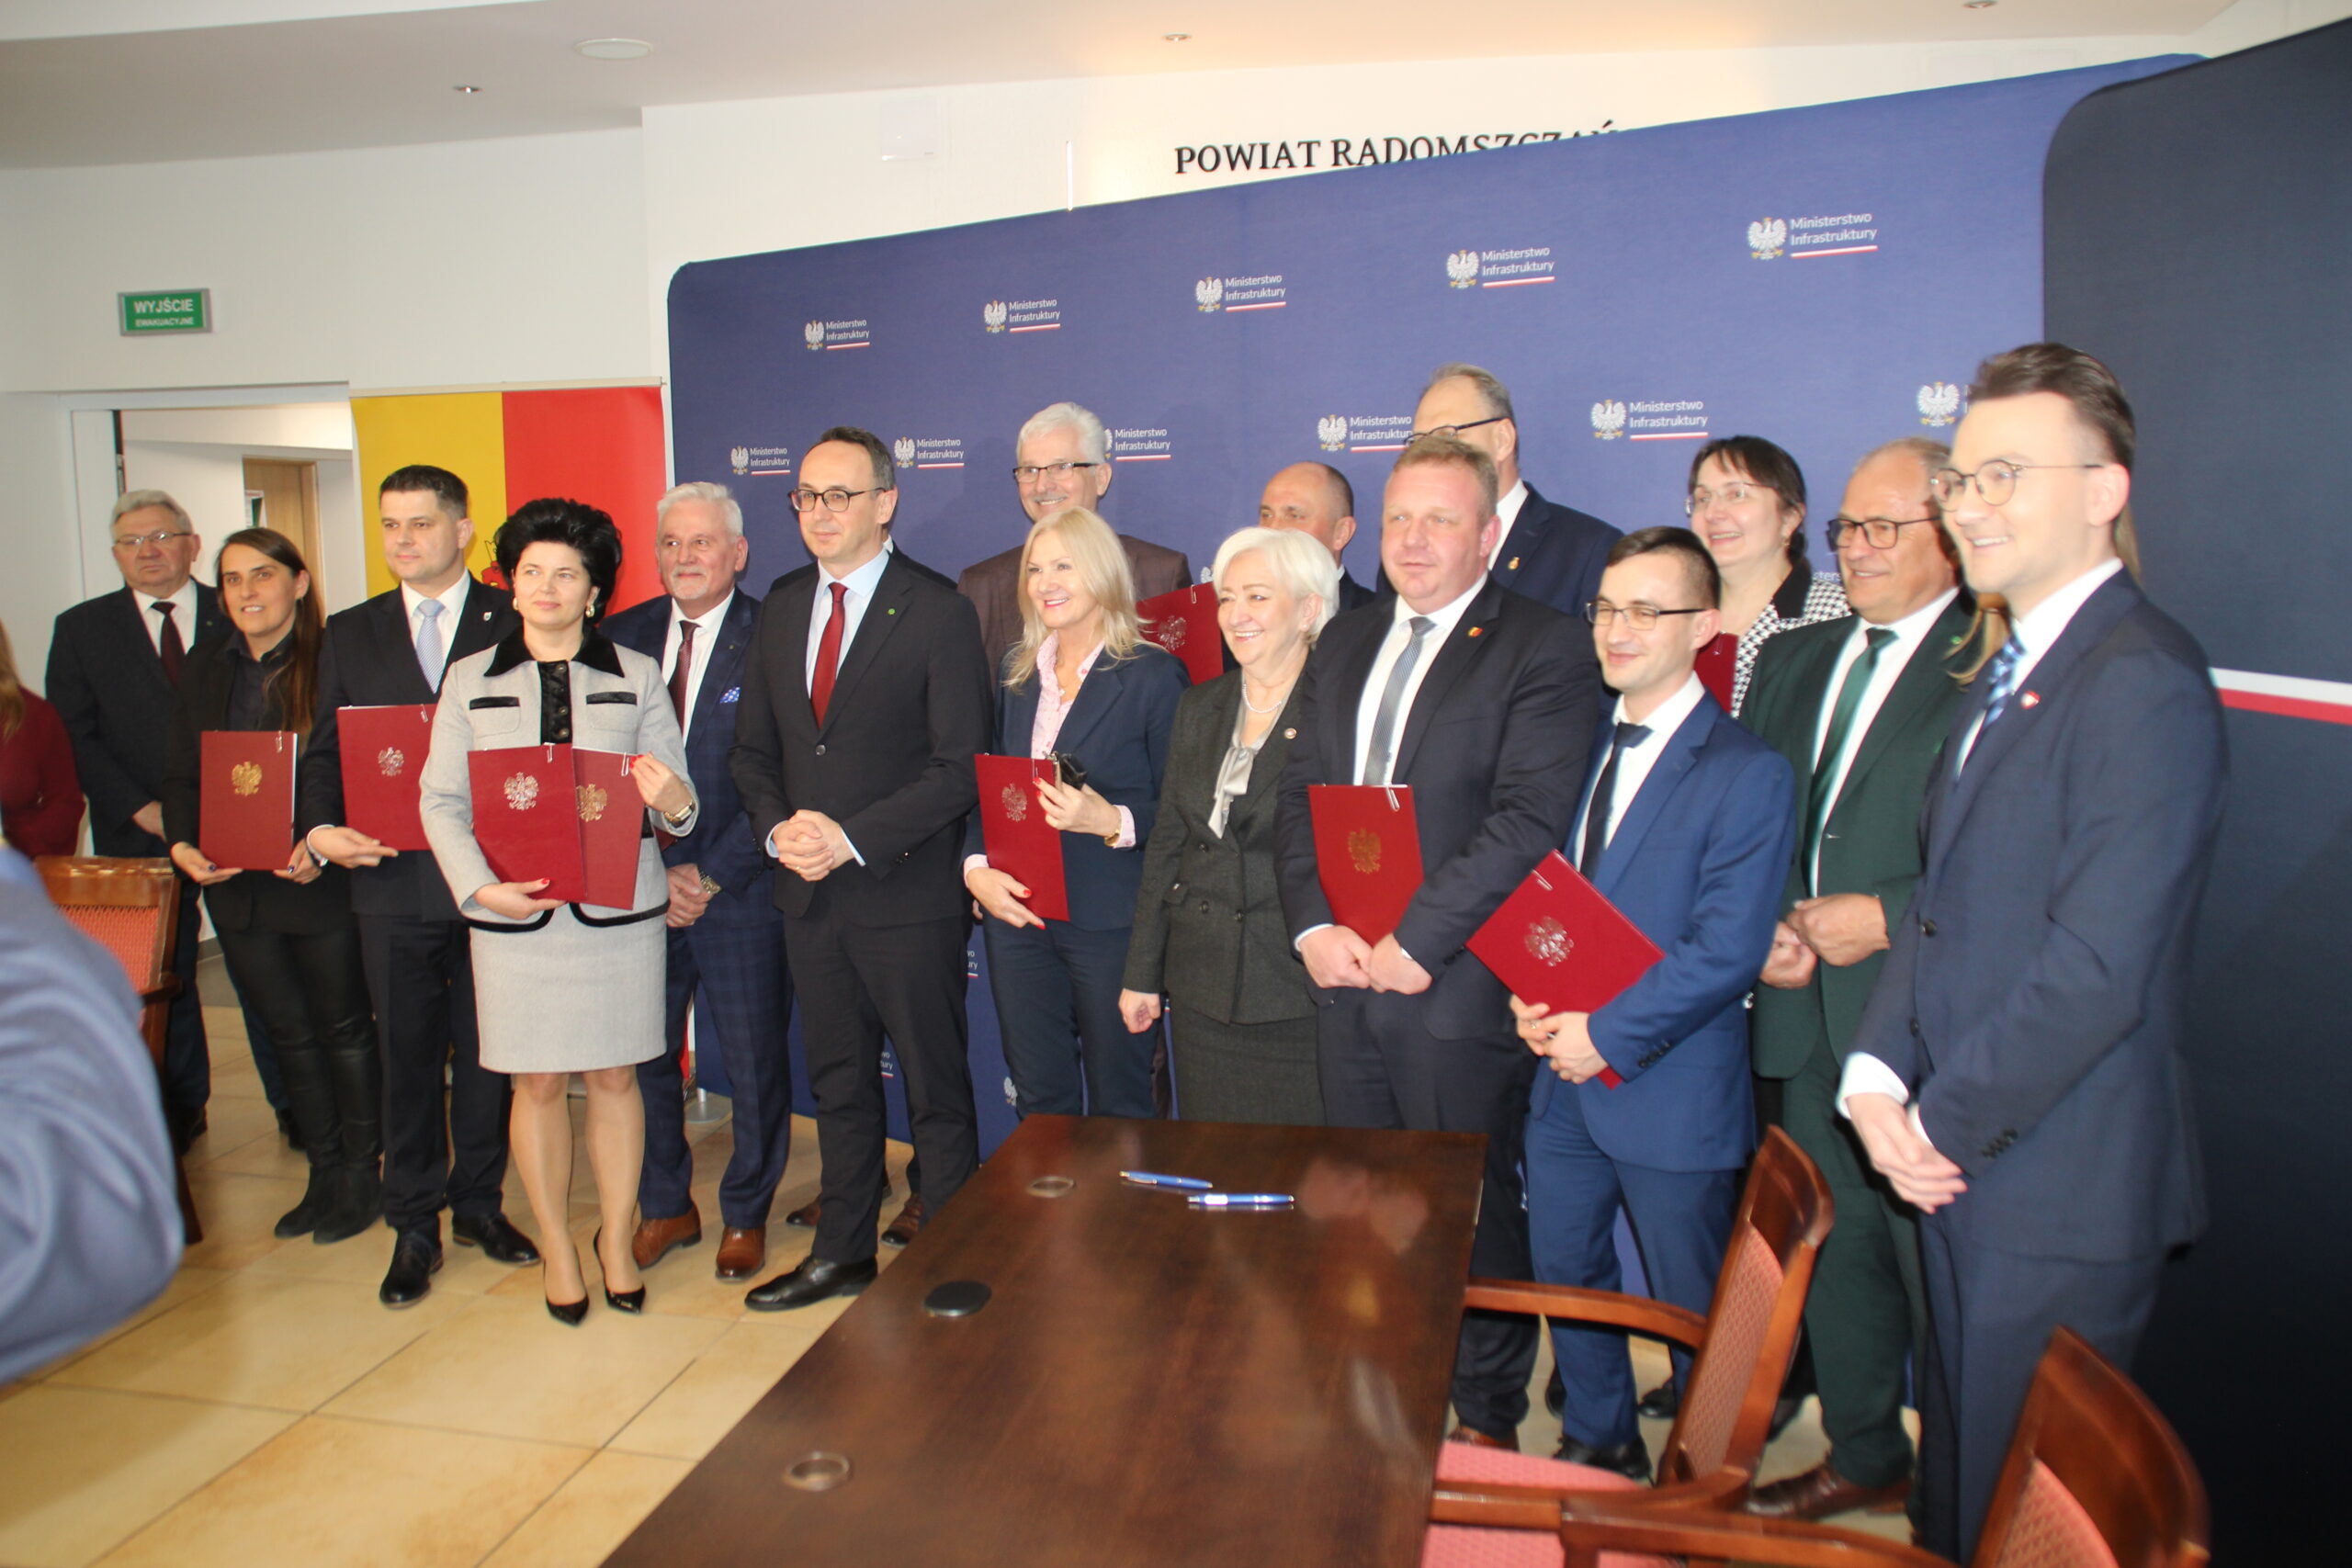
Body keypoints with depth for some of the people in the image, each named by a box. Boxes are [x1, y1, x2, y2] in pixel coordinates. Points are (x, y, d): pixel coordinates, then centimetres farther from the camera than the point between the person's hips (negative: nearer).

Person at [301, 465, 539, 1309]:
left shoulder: (517, 622, 2)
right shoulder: (350, 634, 11)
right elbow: (325, 752, 9)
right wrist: (318, 827, -9)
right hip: (393, 878, 2)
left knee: (486, 1050, 10)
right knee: (407, 1056, 9)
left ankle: (479, 1203, 26)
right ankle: (413, 1226, 22)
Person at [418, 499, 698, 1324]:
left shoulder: (637, 676, 6)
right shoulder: (469, 679, 8)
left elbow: (676, 796, 3)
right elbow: (441, 801, 4)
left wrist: (674, 804, -22)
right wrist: (479, 885, -12)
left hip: (619, 907, 0)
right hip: (514, 911, 1)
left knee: (615, 1076, 7)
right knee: (537, 1082, 7)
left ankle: (617, 1240, 23)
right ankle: (557, 1249, 23)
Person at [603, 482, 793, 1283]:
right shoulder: (620, 638, 7)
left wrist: (710, 875, -12)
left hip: (740, 893, -3)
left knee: (754, 1065, 8)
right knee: (641, 1057, 11)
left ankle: (745, 1215, 28)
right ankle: (663, 1208, 32)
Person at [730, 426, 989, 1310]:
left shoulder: (938, 613, -8)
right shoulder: (781, 608, 11)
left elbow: (961, 768, -13)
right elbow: (754, 748, 13)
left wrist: (854, 837, -19)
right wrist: (779, 829, -6)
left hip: (906, 895, -6)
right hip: (808, 896, 6)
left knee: (936, 1089, 6)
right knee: (838, 1083, 18)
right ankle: (842, 1253, 33)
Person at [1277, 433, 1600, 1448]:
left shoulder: (1542, 650, -7)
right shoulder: (1343, 646, 14)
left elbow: (1528, 821, -16)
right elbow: (1299, 797, 10)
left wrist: (1416, 941, -18)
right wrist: (1315, 926, -4)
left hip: (1457, 981, -6)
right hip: (1343, 974, 6)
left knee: (1471, 1209, 8)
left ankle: (1487, 1418, 27)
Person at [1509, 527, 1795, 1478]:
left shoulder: (1747, 775, -12)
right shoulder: (1577, 747, 9)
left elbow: (1727, 952, -18)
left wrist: (1609, 1034, -19)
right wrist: (1529, 996, -5)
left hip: (1671, 1095, -6)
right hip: (1562, 1078, 7)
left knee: (1693, 1311, 10)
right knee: (1566, 1279, 19)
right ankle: (1597, 1446, 41)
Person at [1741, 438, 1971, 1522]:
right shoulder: (1794, 661, 14)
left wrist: (1887, 917, -17)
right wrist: (1768, 925, 0)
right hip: (1808, 1017, 7)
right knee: (1837, 1253, 18)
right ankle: (1863, 1457, 38)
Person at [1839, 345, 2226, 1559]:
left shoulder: (2144, 682, -19)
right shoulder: (2005, 672, 13)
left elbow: (2097, 970, -24)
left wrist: (1943, 1123, -13)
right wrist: (1878, 1073, 0)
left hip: (2059, 1196, -8)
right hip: (1959, 1170, 8)